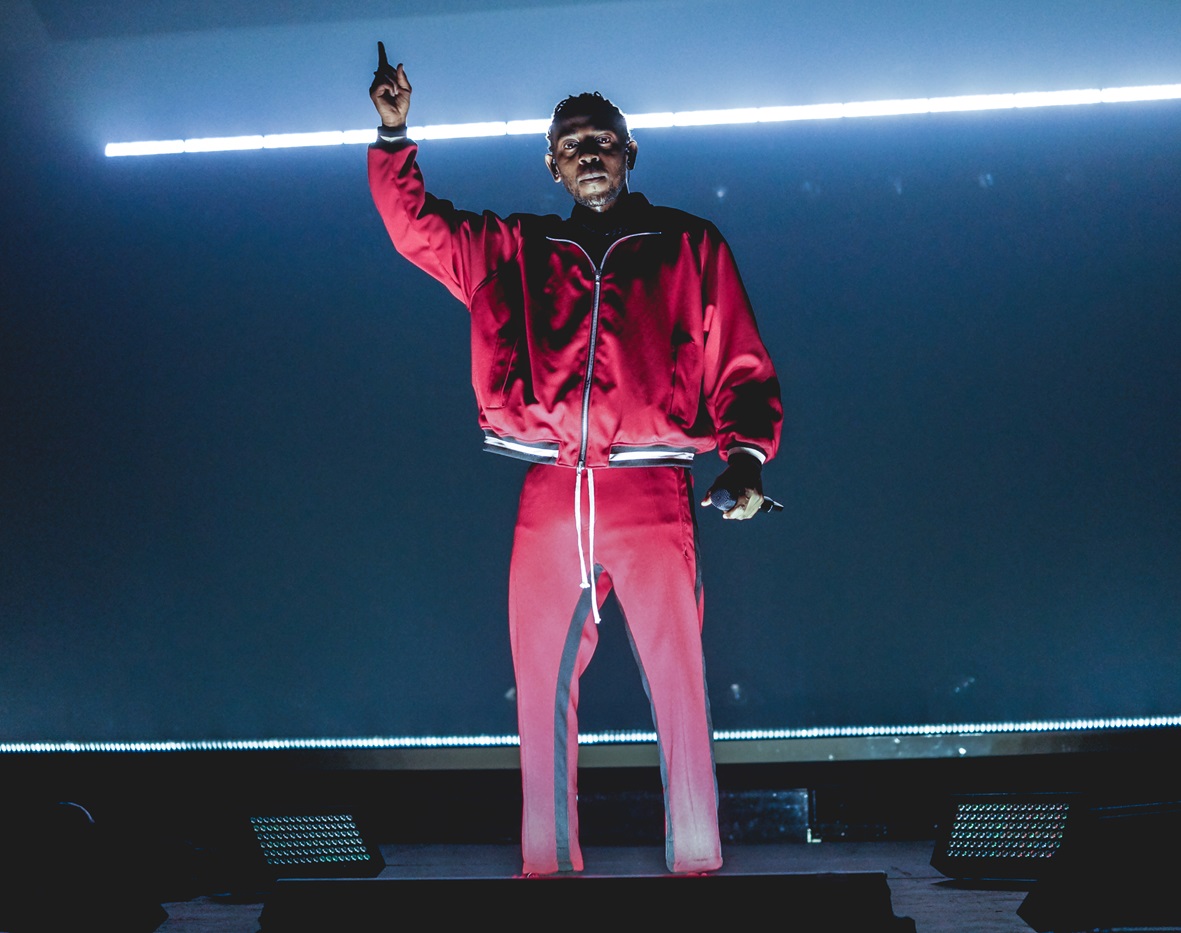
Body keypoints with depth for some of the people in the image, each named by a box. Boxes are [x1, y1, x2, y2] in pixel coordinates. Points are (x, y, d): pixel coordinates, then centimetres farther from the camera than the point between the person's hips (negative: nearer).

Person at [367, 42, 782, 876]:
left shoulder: (690, 246, 12)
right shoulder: (512, 252, 18)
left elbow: (739, 365, 7)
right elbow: (418, 227, 23)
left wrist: (746, 458, -8)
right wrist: (394, 134, 12)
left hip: (653, 493, -2)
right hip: (549, 498, 2)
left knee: (678, 685, -4)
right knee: (542, 690, 5)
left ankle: (696, 860, 6)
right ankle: (548, 863, 16)